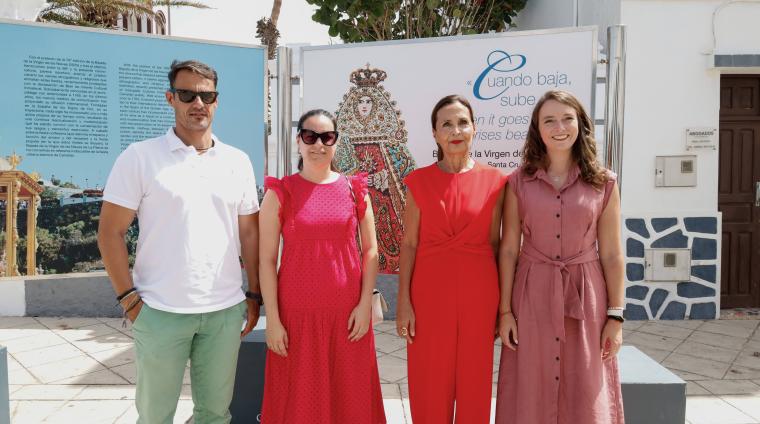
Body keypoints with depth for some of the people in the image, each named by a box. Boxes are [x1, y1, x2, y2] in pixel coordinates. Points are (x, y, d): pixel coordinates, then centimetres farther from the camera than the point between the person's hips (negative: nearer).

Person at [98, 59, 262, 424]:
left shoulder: (238, 161, 7)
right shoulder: (140, 157, -3)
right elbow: (110, 233, -3)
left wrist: (254, 295, 8)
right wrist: (129, 299, -8)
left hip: (226, 310, 3)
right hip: (161, 311, -2)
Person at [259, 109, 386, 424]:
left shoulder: (354, 189, 4)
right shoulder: (280, 192, -2)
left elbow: (370, 249, 6)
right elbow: (267, 259, -4)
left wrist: (365, 304, -2)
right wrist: (272, 319, -8)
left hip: (348, 313, 2)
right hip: (297, 314, -1)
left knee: (350, 398, 12)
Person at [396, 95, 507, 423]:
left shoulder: (493, 181, 2)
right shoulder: (419, 181, 0)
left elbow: (494, 242, 5)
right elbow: (409, 244, 0)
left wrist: (501, 302, 4)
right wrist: (403, 301, -5)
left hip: (478, 292, 1)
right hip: (430, 291, 0)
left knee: (474, 380, 10)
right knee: (430, 382, 7)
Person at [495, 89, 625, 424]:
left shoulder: (603, 183, 0)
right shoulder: (519, 182, -1)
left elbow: (611, 255, 2)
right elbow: (508, 250, 0)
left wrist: (616, 315, 0)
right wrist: (505, 310, -2)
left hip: (584, 296, 0)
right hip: (533, 295, 0)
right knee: (531, 397, 9)